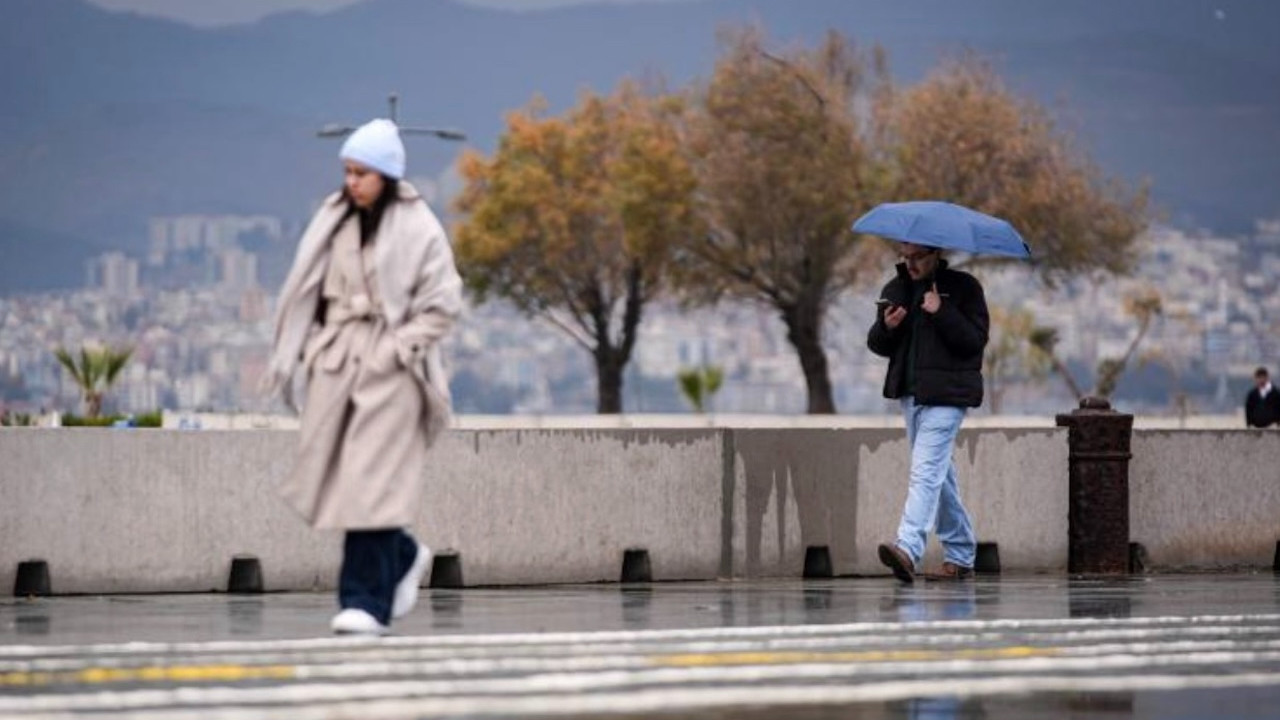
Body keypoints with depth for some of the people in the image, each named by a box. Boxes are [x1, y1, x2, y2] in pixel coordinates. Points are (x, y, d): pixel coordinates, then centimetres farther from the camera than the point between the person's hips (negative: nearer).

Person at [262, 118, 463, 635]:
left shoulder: (417, 228, -5)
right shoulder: (333, 220, 9)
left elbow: (442, 303, -5)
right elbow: (306, 292, 11)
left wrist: (400, 347, -14)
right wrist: (291, 353, 4)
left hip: (388, 368, -5)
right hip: (336, 361, 5)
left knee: (372, 480, -11)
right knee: (330, 477, 5)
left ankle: (367, 602, -9)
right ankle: (404, 558, 29)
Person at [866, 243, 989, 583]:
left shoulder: (963, 287, -2)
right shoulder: (895, 289, 14)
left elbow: (975, 339, -10)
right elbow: (877, 344, 15)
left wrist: (942, 313, -20)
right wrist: (887, 328, -6)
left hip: (945, 395, -7)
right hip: (909, 394, 7)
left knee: (926, 471, -19)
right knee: (940, 475, 13)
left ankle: (908, 549, -31)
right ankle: (960, 557, 21)